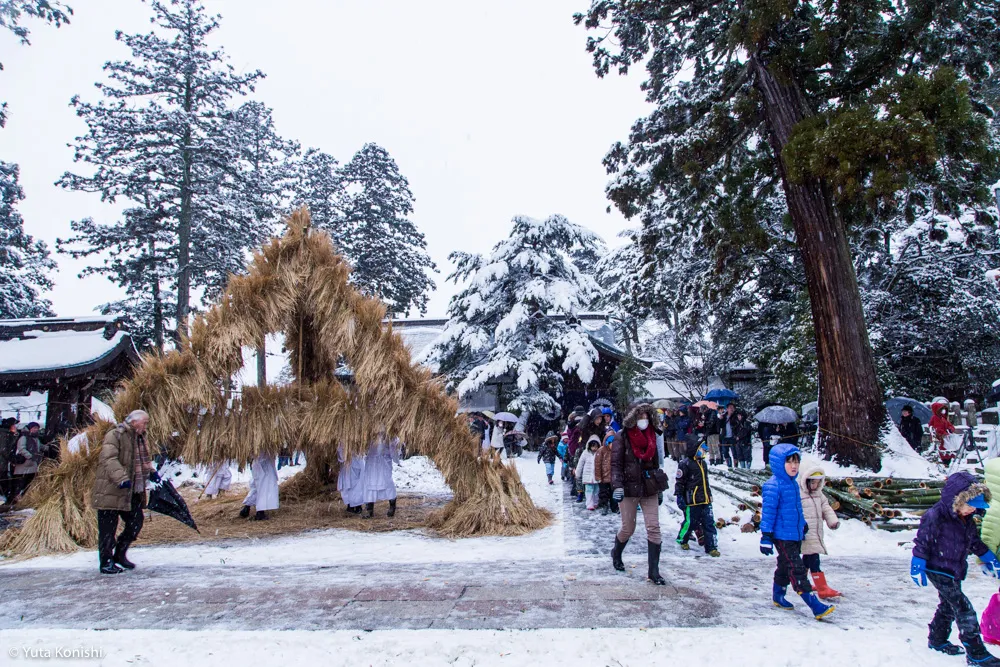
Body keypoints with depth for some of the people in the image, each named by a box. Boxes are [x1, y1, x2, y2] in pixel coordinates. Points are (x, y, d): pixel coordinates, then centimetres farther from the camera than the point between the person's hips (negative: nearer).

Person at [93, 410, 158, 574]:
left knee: (136, 523, 11)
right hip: (110, 491, -9)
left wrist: (151, 472, 8)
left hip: (132, 493, 9)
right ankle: (106, 562, 11)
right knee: (108, 528, 1)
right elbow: (109, 460, -25)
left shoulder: (140, 438, 15)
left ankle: (119, 554, 27)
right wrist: (121, 479, -34)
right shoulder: (115, 436, -14)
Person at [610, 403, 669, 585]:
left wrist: (658, 483, 17)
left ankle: (654, 571, 4)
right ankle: (616, 553, 37)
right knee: (628, 528, 6)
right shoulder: (622, 437, -8)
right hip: (629, 488, -4)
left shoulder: (651, 436, 7)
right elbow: (616, 463, -11)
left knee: (654, 528, -3)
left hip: (649, 488, 4)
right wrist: (617, 486, -21)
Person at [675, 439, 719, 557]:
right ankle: (682, 540, 28)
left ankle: (711, 547, 9)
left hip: (706, 500, 7)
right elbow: (679, 482, -11)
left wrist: (709, 494, 29)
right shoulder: (685, 463, -11)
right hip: (692, 501, -7)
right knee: (690, 522, 4)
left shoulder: (702, 463, 14)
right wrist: (679, 496, -14)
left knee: (709, 523, 3)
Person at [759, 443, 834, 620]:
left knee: (785, 567, 19)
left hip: (796, 535, 9)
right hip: (782, 537, -9)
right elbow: (768, 512, -18)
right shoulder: (773, 485, -19)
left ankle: (778, 596, 34)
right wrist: (766, 537, -18)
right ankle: (815, 606, -7)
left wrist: (803, 524, 31)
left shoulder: (793, 483, 9)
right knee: (797, 569, -7)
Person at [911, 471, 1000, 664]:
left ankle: (937, 640, 35)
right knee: (964, 609, -11)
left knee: (948, 607, 19)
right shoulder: (935, 517, -24)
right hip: (938, 570, -9)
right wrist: (917, 567, -16)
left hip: (955, 571, 9)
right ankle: (976, 653, -4)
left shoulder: (967, 520, 2)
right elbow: (922, 543, -19)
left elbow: (975, 542, 19)